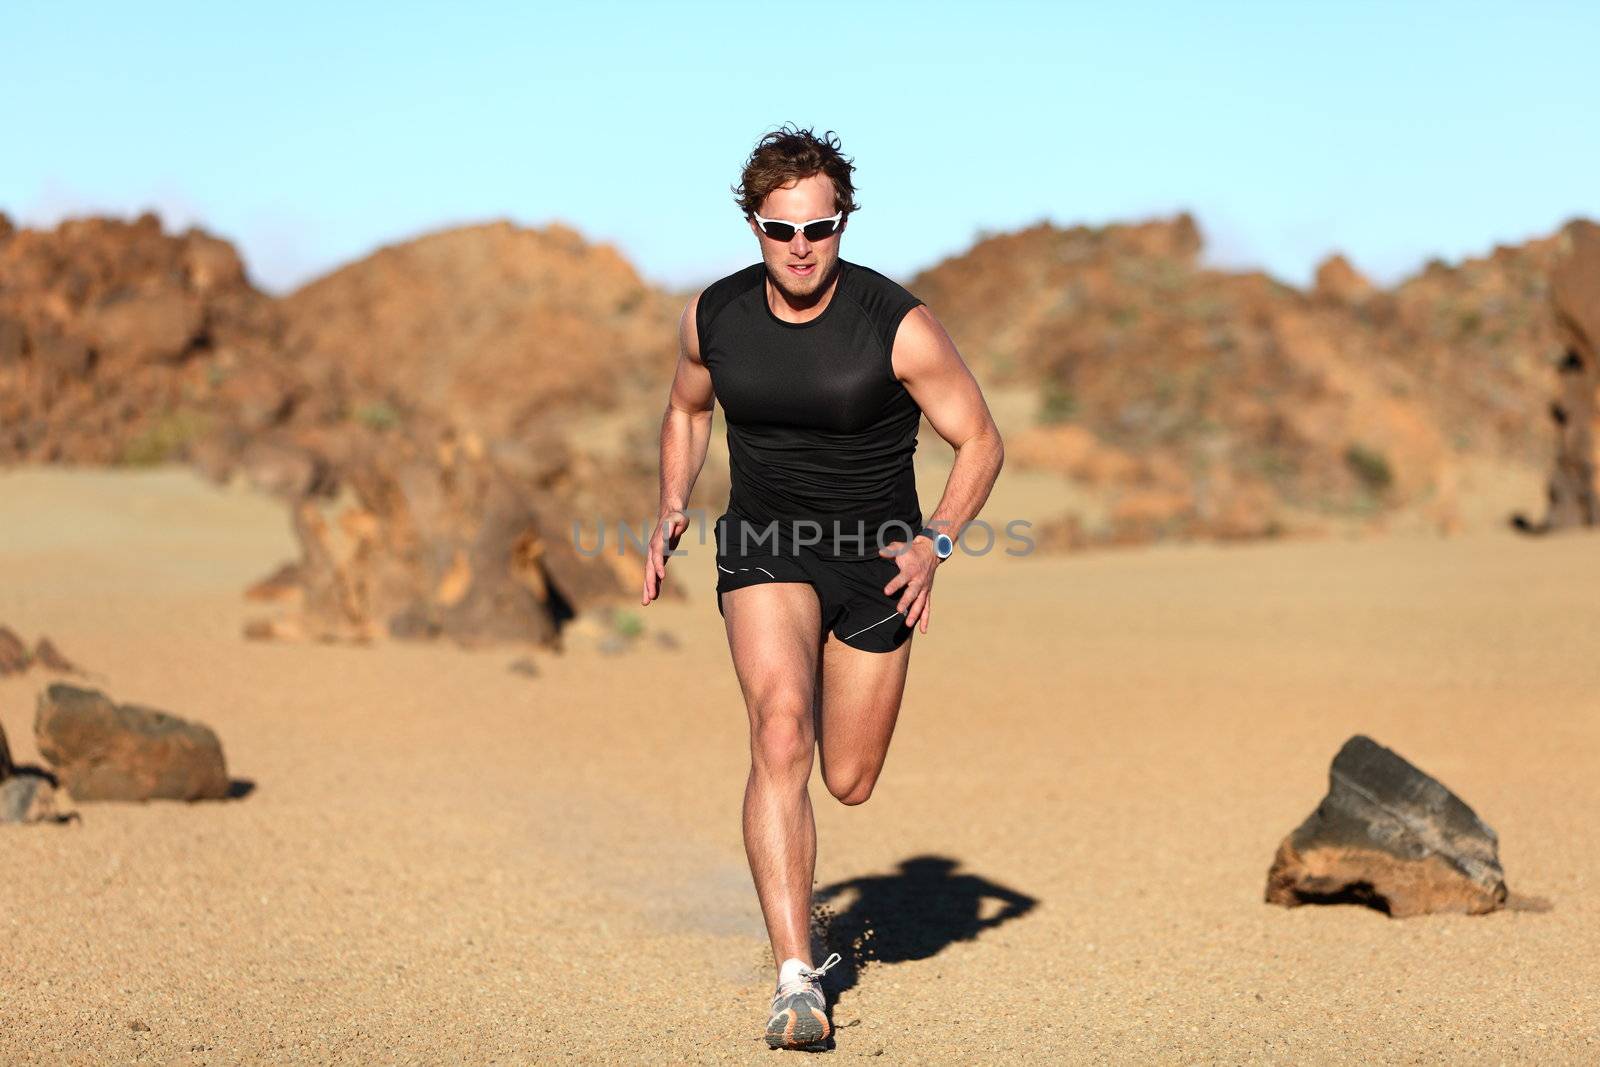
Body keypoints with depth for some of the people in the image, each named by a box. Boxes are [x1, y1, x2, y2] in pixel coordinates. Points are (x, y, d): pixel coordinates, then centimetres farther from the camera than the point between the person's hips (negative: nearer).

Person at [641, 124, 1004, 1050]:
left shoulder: (899, 327, -17)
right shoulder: (714, 317, -7)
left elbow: (980, 441, -7)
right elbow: (688, 410, 15)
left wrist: (935, 541, -21)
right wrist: (673, 509, -1)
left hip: (874, 562, 0)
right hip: (764, 549, 1)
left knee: (849, 783, 10)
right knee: (780, 737, -23)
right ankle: (798, 980, -23)